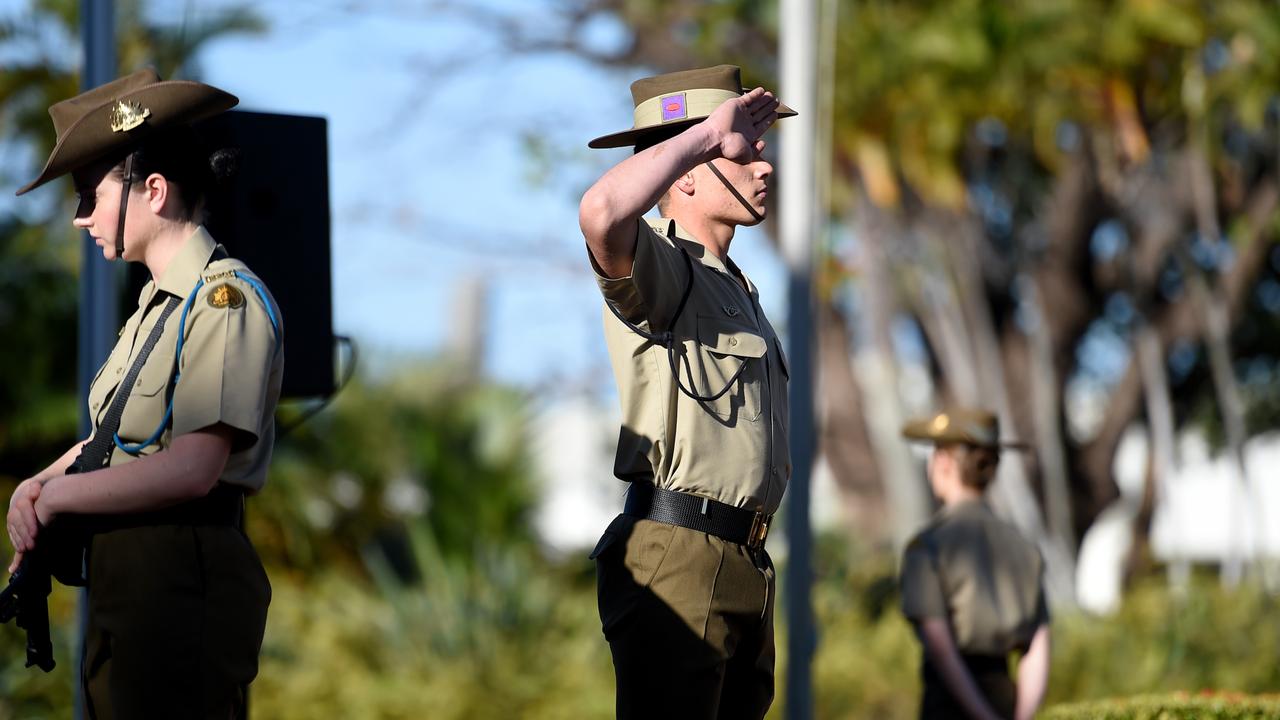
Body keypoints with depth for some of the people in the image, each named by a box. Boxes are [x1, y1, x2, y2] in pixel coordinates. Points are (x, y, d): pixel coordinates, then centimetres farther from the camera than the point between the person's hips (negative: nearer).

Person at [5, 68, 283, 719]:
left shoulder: (226, 298, -12)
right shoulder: (158, 304, 17)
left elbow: (192, 468, -22)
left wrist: (53, 497, -13)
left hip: (183, 589, -9)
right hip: (122, 582, 9)